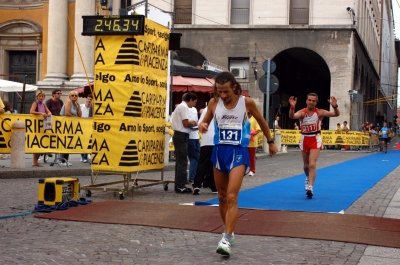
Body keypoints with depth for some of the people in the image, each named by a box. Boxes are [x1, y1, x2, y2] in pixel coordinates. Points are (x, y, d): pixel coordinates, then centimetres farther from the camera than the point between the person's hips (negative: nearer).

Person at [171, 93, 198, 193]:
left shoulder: (180, 106, 19)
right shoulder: (184, 107, -13)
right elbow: (186, 123, -20)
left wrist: (191, 122, 7)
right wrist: (194, 123, -2)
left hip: (178, 135, 11)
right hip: (182, 136, -11)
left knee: (180, 161, 13)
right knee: (182, 161, -8)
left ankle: (179, 185, 17)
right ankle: (180, 186, -7)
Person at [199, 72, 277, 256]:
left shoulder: (247, 102, -7)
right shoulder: (214, 103, -2)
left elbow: (261, 121, 10)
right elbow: (205, 121, 13)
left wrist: (270, 142, 19)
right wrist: (202, 126, -12)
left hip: (238, 152, -4)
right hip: (219, 150, 4)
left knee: (232, 196, -16)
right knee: (222, 196, 12)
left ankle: (226, 239, -18)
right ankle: (229, 231, 30)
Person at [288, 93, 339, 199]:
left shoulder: (320, 112, -8)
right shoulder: (302, 112, -9)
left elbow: (336, 114, -17)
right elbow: (292, 116, -30)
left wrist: (335, 106, -38)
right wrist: (292, 107, -49)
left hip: (315, 139, -2)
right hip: (305, 139, 2)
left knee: (312, 164, -16)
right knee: (306, 165, 17)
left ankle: (310, 187, -16)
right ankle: (308, 178, 47)